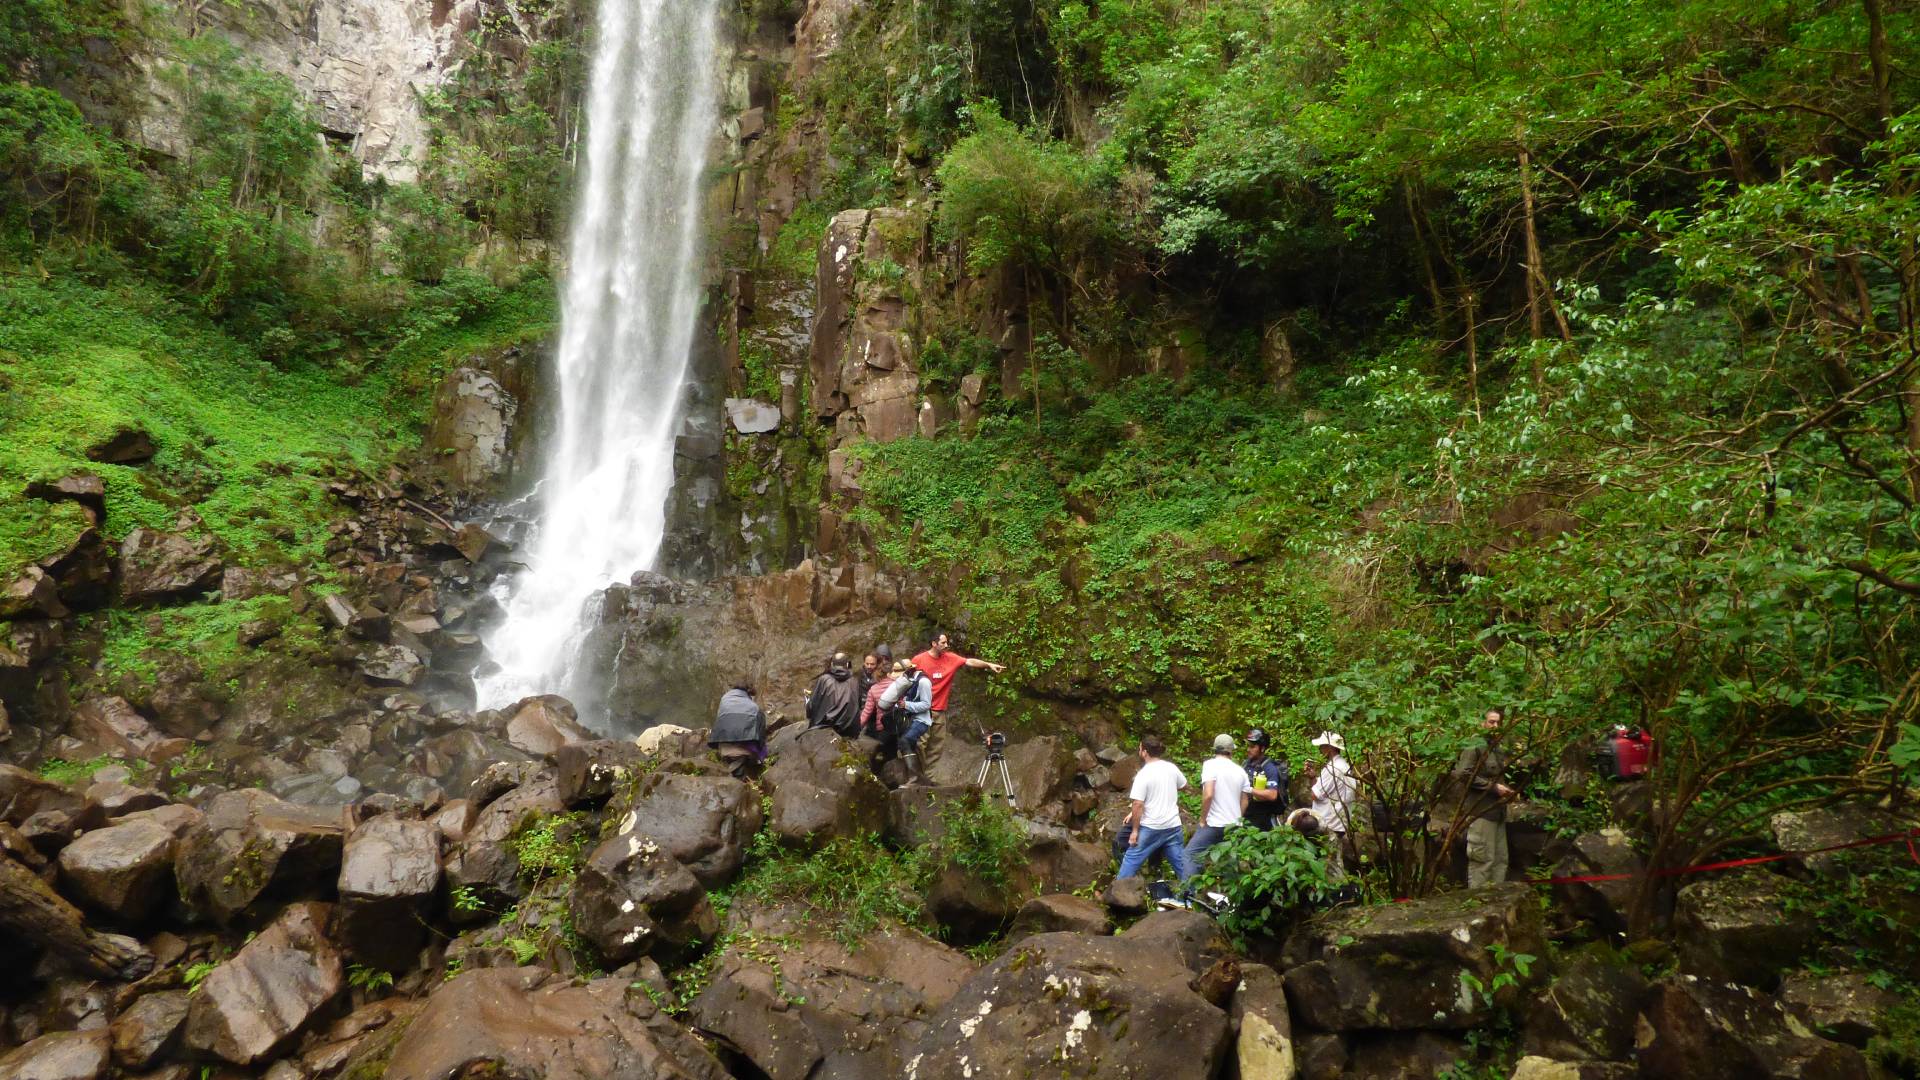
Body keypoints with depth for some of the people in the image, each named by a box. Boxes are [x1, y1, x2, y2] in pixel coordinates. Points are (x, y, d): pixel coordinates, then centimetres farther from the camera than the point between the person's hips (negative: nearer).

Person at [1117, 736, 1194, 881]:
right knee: (1181, 861, 13)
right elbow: (1184, 784, 21)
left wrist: (1134, 830, -11)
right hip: (1173, 825, 5)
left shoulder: (1143, 774, -15)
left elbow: (1138, 805, -17)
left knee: (1131, 860, 5)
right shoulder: (1172, 768, 2)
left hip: (1151, 827, -5)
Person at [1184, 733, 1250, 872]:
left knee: (1191, 854, 0)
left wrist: (1202, 819, -9)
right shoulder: (1240, 771, 9)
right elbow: (1244, 801, 12)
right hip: (1234, 826, 6)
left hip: (1214, 824, -6)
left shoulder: (1211, 764, -10)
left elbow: (1208, 794, -20)